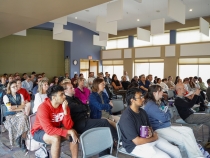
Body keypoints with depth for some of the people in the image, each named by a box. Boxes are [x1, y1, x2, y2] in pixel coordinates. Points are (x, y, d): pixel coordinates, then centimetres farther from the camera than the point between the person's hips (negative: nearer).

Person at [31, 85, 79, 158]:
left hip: (55, 129, 6)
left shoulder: (64, 105, -12)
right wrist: (69, 132, -32)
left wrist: (65, 110, -30)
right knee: (56, 138, -34)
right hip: (39, 131, -5)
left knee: (74, 134, -14)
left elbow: (68, 126, -17)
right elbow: (49, 130, -35)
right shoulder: (43, 108, -28)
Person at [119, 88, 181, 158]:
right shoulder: (127, 117, -24)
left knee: (176, 150, 1)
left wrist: (150, 132, -7)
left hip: (148, 139, 8)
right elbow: (137, 141, -24)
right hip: (136, 146, -8)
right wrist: (154, 138, -10)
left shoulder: (142, 111, 4)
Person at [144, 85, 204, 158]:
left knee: (189, 131, 0)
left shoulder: (158, 103, 14)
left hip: (167, 126, 10)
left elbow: (169, 115, 13)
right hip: (159, 130, -10)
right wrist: (166, 113, 1)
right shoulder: (150, 105, -16)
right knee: (183, 138, -18)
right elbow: (163, 118, -21)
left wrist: (165, 114, -9)